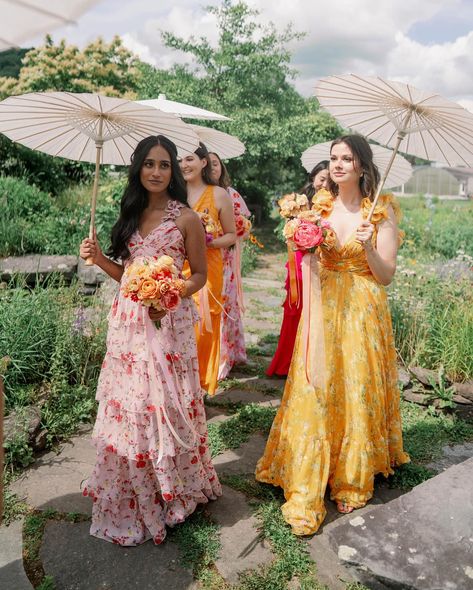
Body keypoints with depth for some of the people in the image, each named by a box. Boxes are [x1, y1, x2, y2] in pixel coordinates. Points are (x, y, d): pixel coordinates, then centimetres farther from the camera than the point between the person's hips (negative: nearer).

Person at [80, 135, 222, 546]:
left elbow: (200, 274, -1)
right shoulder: (132, 214, 11)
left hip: (168, 322, -5)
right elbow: (127, 272, 15)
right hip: (128, 320, 5)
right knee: (127, 405, 10)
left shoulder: (185, 218, -4)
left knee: (163, 404, 1)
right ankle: (133, 495, 30)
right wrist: (99, 258, -2)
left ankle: (173, 489, 24)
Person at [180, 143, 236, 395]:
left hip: (207, 269, -2)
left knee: (202, 328, 1)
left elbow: (231, 235, 7)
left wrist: (209, 242, -11)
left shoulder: (219, 195, 2)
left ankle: (200, 387, 16)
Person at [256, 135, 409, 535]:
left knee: (358, 393, 5)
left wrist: (368, 248, -22)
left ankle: (354, 480, 27)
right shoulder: (320, 206, 7)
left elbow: (386, 276, -5)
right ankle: (305, 495, 7)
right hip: (323, 309, 3)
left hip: (363, 313, -2)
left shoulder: (382, 211, -3)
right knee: (315, 394, -1)